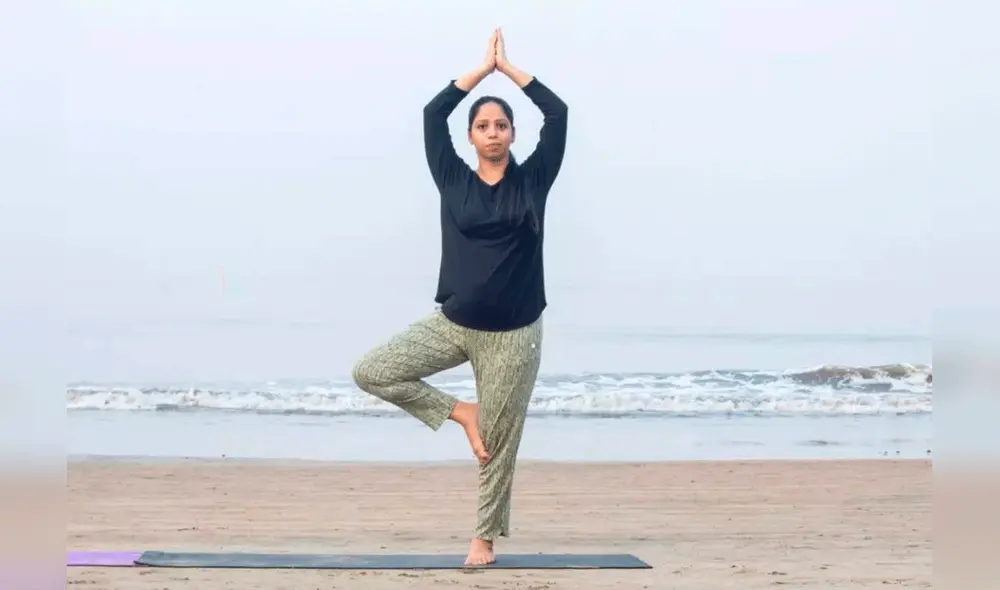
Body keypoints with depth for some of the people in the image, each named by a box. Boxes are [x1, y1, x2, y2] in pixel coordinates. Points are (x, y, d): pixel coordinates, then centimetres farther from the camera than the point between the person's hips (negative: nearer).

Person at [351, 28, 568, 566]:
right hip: (452, 324, 2)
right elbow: (433, 113, -3)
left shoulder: (532, 180, 1)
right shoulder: (454, 180, 3)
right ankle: (460, 413, 5)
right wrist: (483, 67, 3)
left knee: (499, 443, 5)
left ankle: (485, 537, 23)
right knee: (370, 372, -11)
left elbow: (557, 113, -4)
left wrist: (508, 67, 3)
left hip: (513, 335, -2)